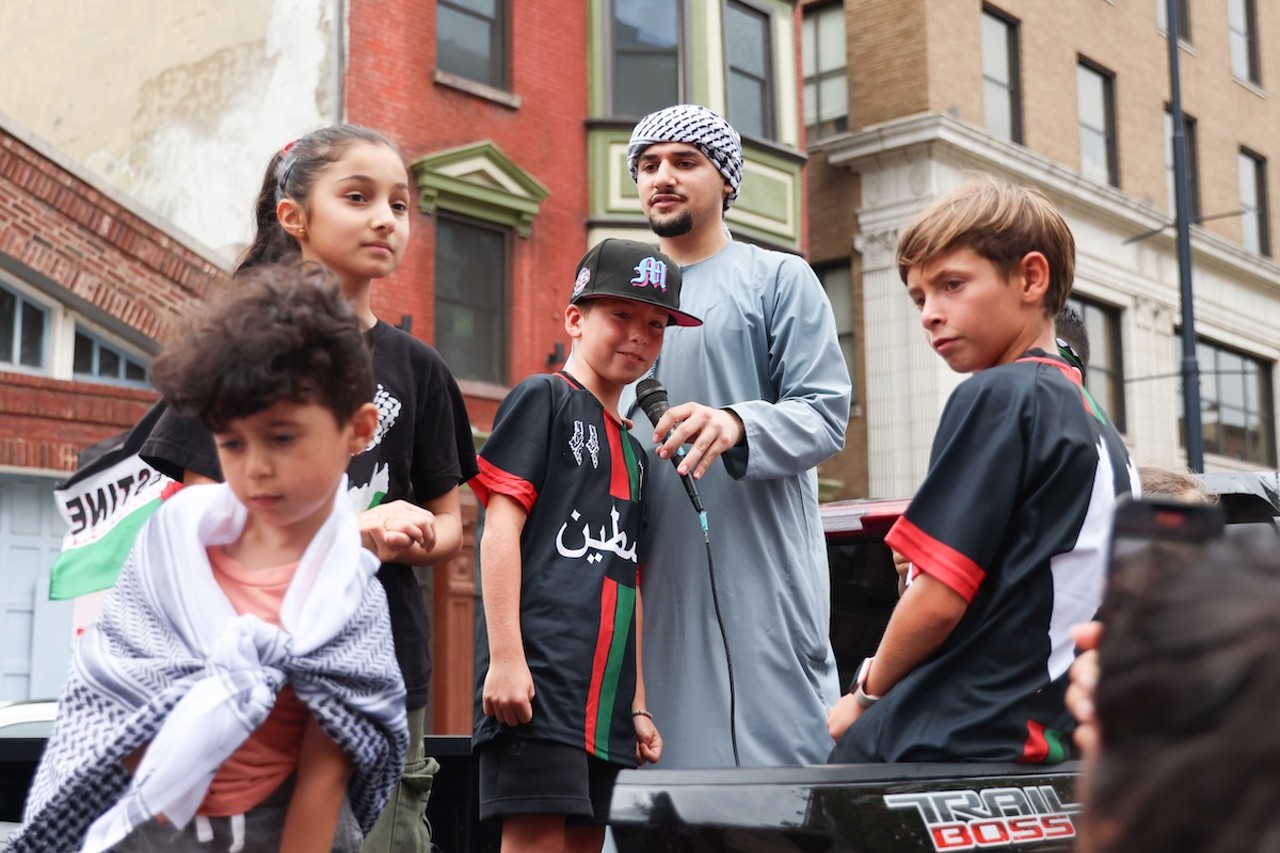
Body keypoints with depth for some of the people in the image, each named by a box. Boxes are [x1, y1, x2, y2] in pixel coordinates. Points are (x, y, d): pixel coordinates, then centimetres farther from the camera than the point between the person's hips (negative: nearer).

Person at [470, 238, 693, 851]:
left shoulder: (632, 451, 22)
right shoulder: (544, 399, 1)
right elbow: (501, 527, -8)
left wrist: (637, 705, 19)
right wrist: (504, 657, -16)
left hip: (604, 701, 8)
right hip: (537, 683, -8)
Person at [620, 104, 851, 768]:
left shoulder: (778, 279, 6)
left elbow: (826, 412, -4)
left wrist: (737, 426, -23)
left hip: (758, 574, -4)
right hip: (651, 582, 4)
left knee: (777, 740, -7)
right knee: (659, 754, 2)